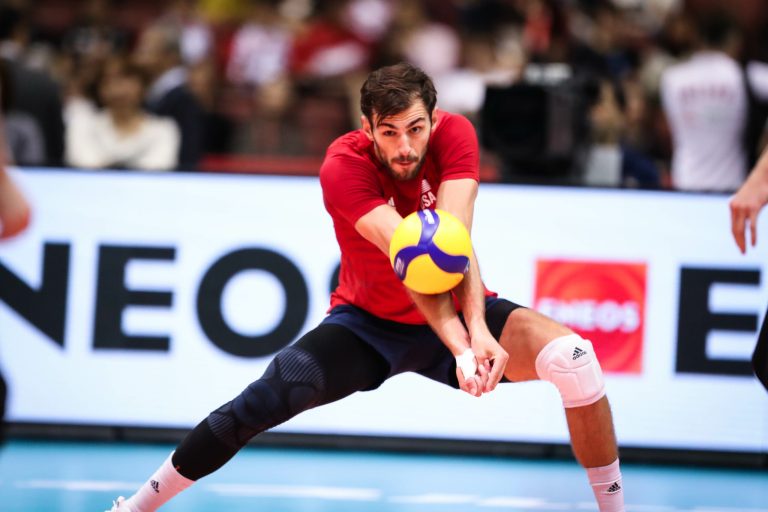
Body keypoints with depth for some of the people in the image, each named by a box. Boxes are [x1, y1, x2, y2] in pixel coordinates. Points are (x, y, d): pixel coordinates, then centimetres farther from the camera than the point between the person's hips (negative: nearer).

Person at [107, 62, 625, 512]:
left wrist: (479, 329, -47)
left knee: (572, 354, -25)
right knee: (261, 402, -23)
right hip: (369, 323, -1)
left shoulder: (454, 134, -19)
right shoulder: (344, 166, -25)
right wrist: (459, 348, -50)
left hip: (459, 314, 2)